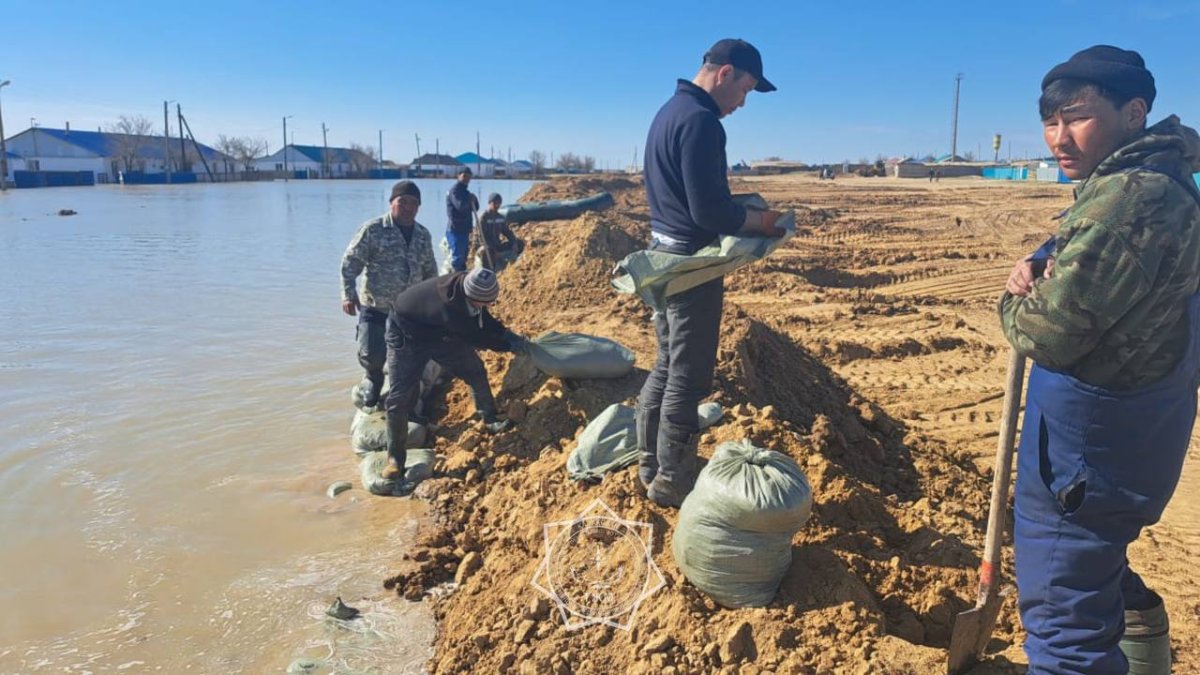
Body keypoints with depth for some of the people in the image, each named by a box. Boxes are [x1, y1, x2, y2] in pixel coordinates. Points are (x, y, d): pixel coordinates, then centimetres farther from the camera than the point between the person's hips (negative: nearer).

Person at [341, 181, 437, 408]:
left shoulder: (423, 235, 5)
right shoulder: (372, 230, -11)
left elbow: (430, 271, 17)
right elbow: (350, 263, -10)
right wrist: (349, 295, -21)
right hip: (375, 308, -4)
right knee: (372, 354, -7)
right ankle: (373, 377, 30)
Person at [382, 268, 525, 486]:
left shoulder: (466, 283, -23)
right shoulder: (448, 306, -44)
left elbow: (483, 317, -1)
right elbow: (476, 338, -27)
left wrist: (506, 333, -11)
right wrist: (509, 345, -17)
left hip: (440, 332, 7)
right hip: (407, 336, -7)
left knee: (475, 372, 5)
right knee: (400, 398, -7)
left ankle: (490, 421, 26)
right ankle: (395, 459, 5)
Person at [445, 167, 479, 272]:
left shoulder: (465, 191, 18)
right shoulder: (454, 190, -10)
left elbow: (475, 208, 17)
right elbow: (460, 206, -26)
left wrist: (474, 200, -4)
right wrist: (470, 199, -11)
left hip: (464, 229, 10)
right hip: (455, 230, -9)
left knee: (463, 257, 14)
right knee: (457, 257, -10)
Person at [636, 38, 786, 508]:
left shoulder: (669, 111, 13)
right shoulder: (700, 120, -18)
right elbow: (710, 211, -23)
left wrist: (745, 213, 12)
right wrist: (761, 220, -7)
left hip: (663, 253, 10)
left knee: (668, 365, 19)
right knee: (688, 376, 0)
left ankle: (651, 462, 29)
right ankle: (672, 480, 11)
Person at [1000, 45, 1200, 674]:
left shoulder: (1131, 197, -26)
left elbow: (1047, 333, -26)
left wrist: (1016, 302, -3)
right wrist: (1038, 271, -5)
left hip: (1093, 440, -11)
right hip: (1137, 421, 11)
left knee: (1063, 616, -1)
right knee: (1092, 551, 34)